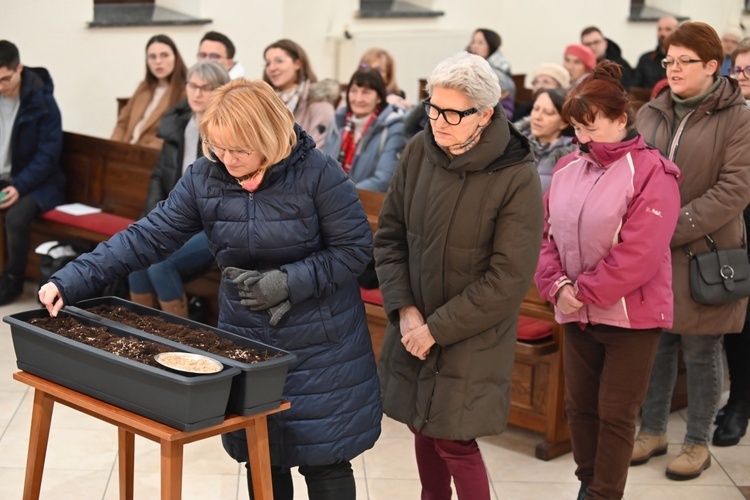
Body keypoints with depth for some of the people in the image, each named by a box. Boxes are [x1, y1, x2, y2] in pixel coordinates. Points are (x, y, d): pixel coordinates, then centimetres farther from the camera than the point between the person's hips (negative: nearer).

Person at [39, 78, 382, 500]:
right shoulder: (204, 177, -6)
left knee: (324, 460, 5)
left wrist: (289, 281, -22)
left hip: (319, 346, -4)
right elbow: (149, 237, -9)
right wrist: (73, 280, -18)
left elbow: (355, 247, -12)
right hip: (246, 338, 4)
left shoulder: (317, 173, -17)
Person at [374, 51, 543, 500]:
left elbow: (509, 279, -18)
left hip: (472, 338, -4)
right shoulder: (420, 151, -5)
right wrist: (405, 309, -8)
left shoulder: (517, 178, -18)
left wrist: (438, 328, -15)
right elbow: (390, 235, 3)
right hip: (414, 326, 4)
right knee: (423, 428, 15)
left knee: (454, 443, -1)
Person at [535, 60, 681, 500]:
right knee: (580, 405, 15)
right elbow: (548, 235, 6)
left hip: (631, 315, -6)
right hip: (577, 314, 6)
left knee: (616, 414, 4)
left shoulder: (651, 172, -14)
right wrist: (557, 286, -11)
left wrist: (583, 293, -16)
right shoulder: (567, 170, 6)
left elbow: (638, 254, -21)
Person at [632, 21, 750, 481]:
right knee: (655, 343, 12)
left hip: (703, 254, -4)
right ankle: (653, 430, 28)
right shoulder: (650, 113, 9)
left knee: (701, 351, 6)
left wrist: (673, 227, -21)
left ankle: (698, 443, 20)